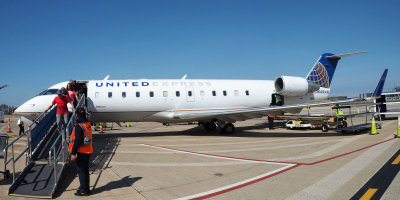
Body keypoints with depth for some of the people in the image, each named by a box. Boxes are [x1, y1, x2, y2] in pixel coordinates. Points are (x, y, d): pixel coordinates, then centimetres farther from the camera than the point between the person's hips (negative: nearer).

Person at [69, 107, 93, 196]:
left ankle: (84, 190, 6)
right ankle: (85, 188, 27)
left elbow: (77, 141, -20)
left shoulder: (79, 126, -18)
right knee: (85, 170, 17)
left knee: (81, 170, 0)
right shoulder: (88, 124, 7)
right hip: (87, 151, 8)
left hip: (81, 152, -8)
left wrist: (73, 153, -18)